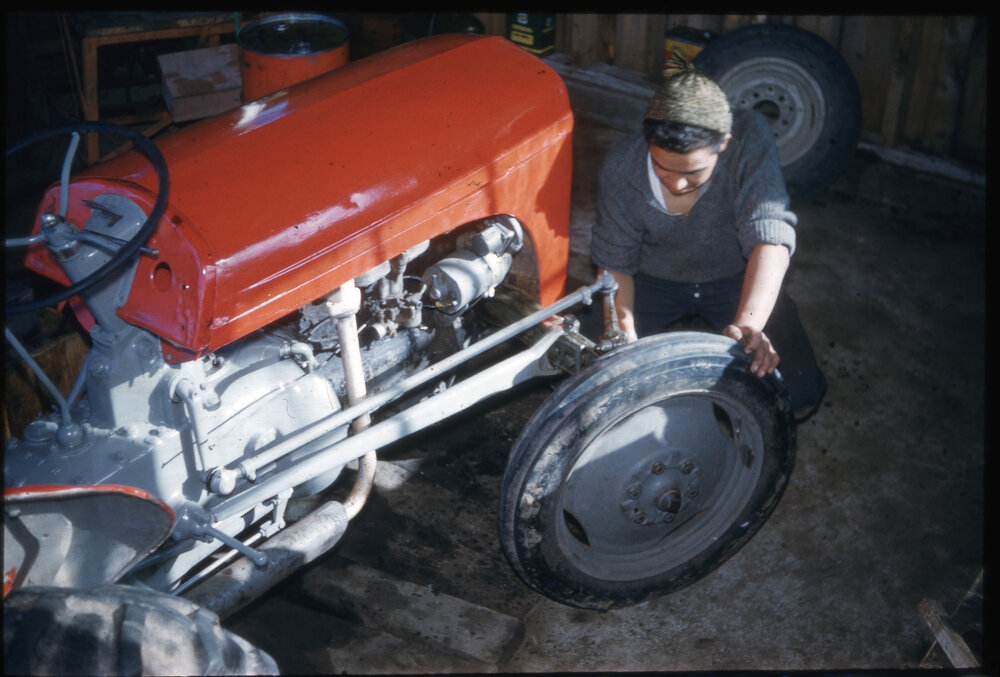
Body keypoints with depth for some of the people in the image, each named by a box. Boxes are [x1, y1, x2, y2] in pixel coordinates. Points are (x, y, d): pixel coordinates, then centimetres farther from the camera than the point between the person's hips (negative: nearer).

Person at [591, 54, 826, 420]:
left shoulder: (749, 136, -29)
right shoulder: (620, 169, -24)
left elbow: (769, 233, -38)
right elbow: (614, 262, -12)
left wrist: (748, 322, -53)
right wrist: (624, 330, -31)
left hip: (736, 278, -1)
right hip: (653, 280, 1)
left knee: (800, 396, -14)